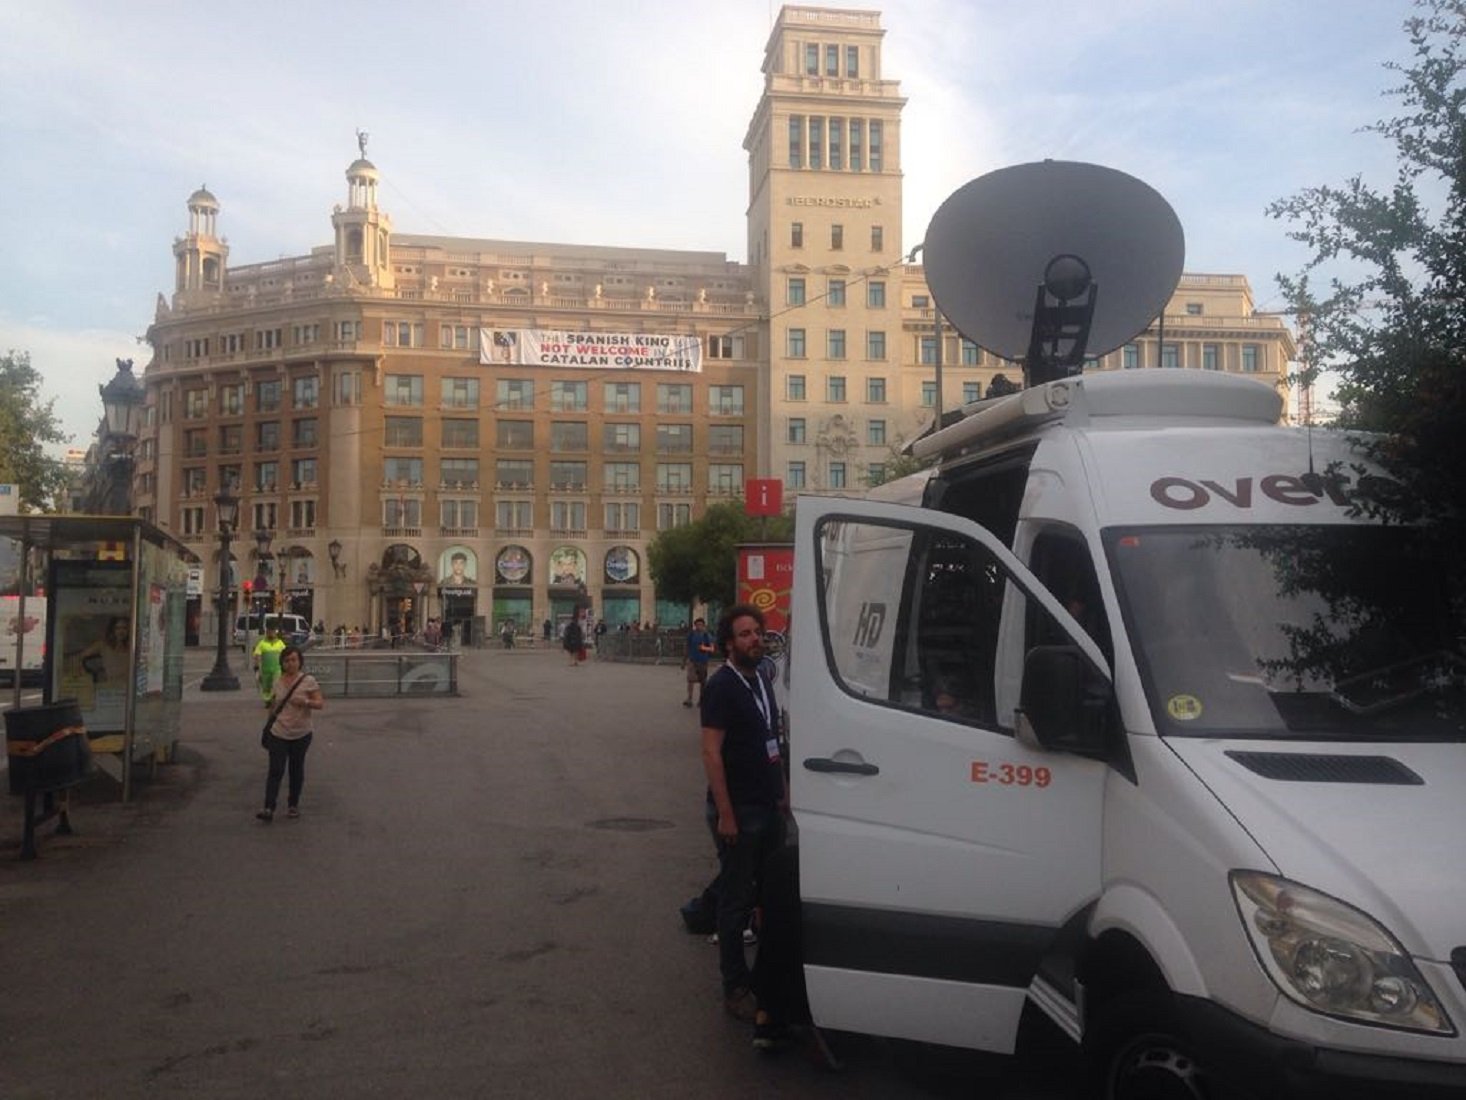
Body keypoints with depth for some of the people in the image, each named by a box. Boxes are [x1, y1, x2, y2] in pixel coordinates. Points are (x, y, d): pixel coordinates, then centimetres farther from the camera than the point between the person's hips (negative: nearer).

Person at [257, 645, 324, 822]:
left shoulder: (308, 681, -7)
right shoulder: (278, 682, 5)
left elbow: (320, 703, -10)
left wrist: (305, 702, -25)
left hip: (301, 735, -2)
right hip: (279, 734, 2)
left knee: (296, 770, 10)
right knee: (275, 770, -7)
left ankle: (293, 804, 26)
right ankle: (269, 809, -9)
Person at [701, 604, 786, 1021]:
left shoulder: (762, 682, 11)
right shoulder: (722, 686, -14)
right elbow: (711, 753, -19)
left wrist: (783, 793, 16)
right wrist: (725, 814, -21)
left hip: (769, 808, 8)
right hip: (739, 811, -8)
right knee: (737, 900, 2)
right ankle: (735, 987, 13)